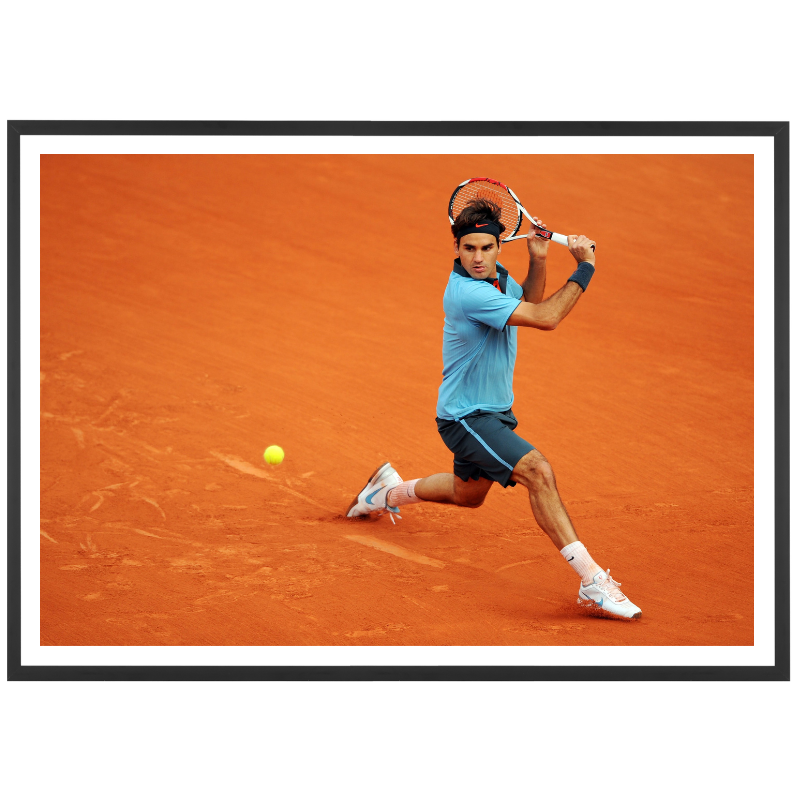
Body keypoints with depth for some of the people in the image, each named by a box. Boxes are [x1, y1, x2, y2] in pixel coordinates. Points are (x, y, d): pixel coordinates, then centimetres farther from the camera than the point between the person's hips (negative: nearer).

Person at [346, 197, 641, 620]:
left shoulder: (496, 273, -1)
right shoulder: (467, 292, -29)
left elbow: (528, 304, 18)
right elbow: (545, 318, -31)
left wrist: (538, 260, -1)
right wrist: (584, 267, -24)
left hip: (492, 411, 10)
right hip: (465, 417, -10)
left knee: (468, 493, 30)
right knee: (537, 471, -28)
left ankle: (389, 491, 52)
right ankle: (592, 580, -32)